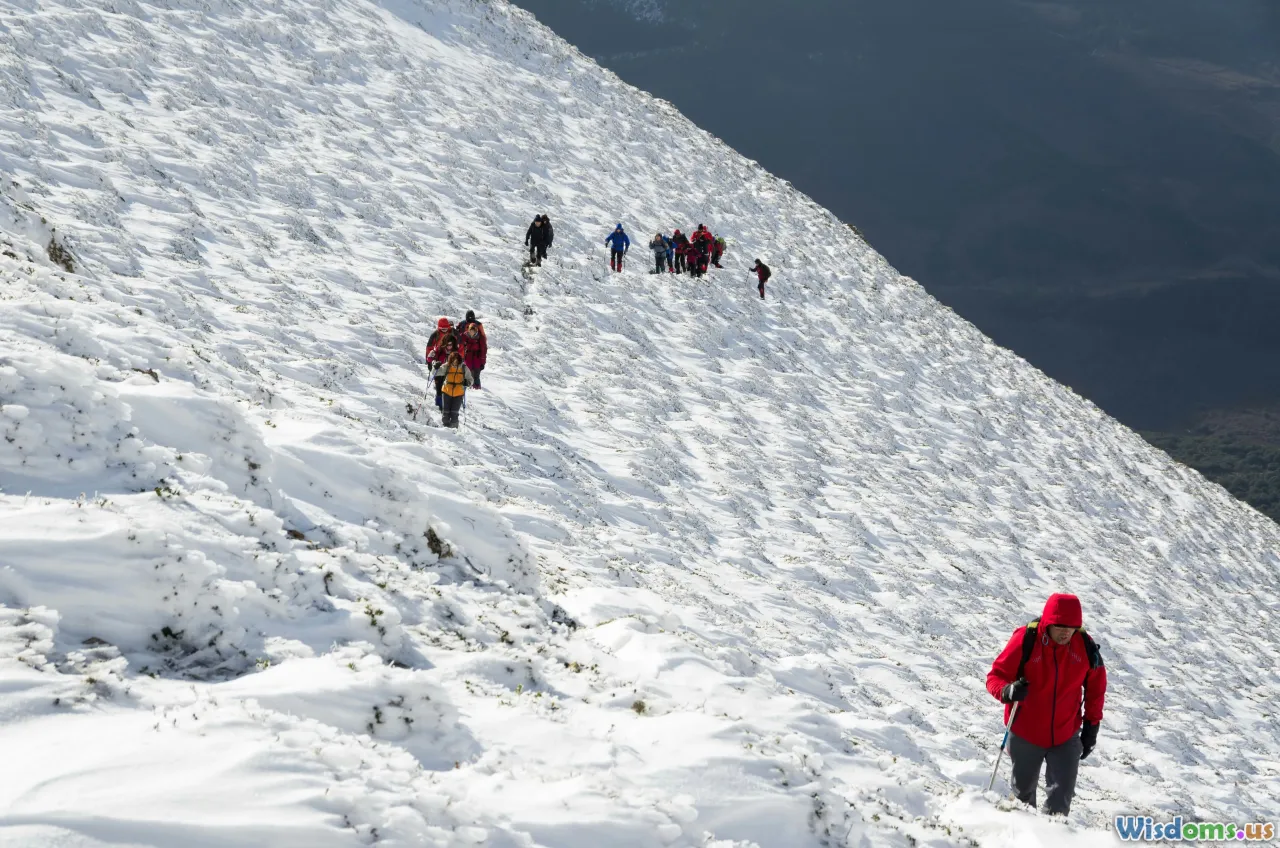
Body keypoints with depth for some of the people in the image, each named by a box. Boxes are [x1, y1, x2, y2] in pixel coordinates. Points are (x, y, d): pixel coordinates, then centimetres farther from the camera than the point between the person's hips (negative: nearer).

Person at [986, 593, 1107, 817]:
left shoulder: (1084, 645, -11)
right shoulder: (1026, 639, -20)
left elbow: (1096, 686, 5)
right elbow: (995, 676, -15)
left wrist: (1092, 725, 5)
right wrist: (1007, 691, -38)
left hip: (1066, 737, 1)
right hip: (1025, 734, -1)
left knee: (1061, 796, -5)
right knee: (1023, 792, 18)